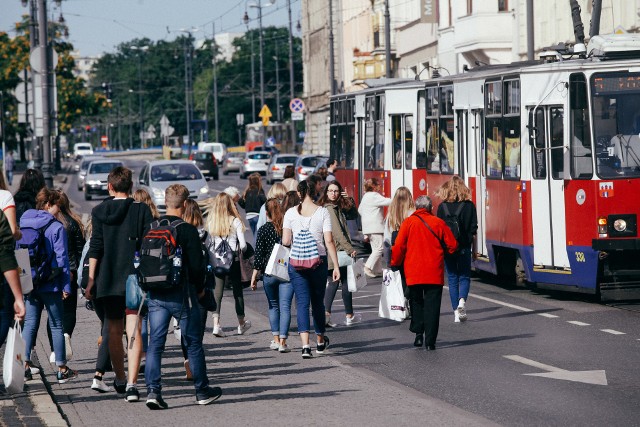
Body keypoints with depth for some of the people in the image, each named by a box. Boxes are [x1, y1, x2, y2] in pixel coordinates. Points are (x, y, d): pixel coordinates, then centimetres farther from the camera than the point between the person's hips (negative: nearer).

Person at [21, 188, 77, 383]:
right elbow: (62, 258, -10)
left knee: (30, 323, 9)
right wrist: (66, 286, -5)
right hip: (50, 285, -4)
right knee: (57, 326, 5)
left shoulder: (23, 225, 5)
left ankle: (24, 364, 0)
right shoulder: (56, 228, -9)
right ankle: (61, 369, 8)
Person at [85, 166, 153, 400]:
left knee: (114, 331, 16)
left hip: (108, 281, 2)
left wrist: (91, 280, 2)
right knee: (134, 331, -5)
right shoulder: (142, 210, -2)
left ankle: (120, 380, 29)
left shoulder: (99, 211, 2)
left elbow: (95, 248, -1)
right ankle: (131, 383, -16)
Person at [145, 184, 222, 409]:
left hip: (155, 295, 4)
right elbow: (197, 265, -11)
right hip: (182, 294, -4)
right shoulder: (187, 230, -12)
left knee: (155, 343, 4)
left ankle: (153, 391, -8)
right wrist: (200, 288, 6)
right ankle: (202, 391, 18)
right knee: (193, 343, 9)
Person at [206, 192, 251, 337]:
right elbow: (243, 245, -9)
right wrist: (241, 249, 12)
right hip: (233, 259, -2)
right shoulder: (235, 221, -9)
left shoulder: (211, 222, -1)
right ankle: (241, 324, 27)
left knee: (218, 291, 3)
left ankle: (216, 324, -11)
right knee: (237, 290, 13)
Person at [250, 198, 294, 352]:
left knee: (273, 306, 16)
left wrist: (254, 276, 2)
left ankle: (276, 339, 16)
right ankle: (282, 342, -6)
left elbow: (258, 255, -3)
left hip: (269, 273, 0)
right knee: (285, 307, 0)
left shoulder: (263, 230, -3)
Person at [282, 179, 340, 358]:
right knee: (318, 302, 15)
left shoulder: (291, 213, -1)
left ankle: (305, 345, -14)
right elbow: (329, 241, -7)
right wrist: (336, 266, -3)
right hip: (319, 262, 0)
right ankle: (320, 342, 32)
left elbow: (285, 241, -3)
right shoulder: (322, 212, -3)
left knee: (302, 303, -1)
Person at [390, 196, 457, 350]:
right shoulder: (438, 223, 0)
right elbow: (453, 245, 4)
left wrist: (394, 263, 11)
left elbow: (399, 246, -5)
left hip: (413, 272, 0)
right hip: (434, 273, 0)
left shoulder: (408, 222, -2)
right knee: (432, 306, 2)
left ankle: (418, 332, 8)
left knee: (416, 302, 19)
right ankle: (430, 341, -3)